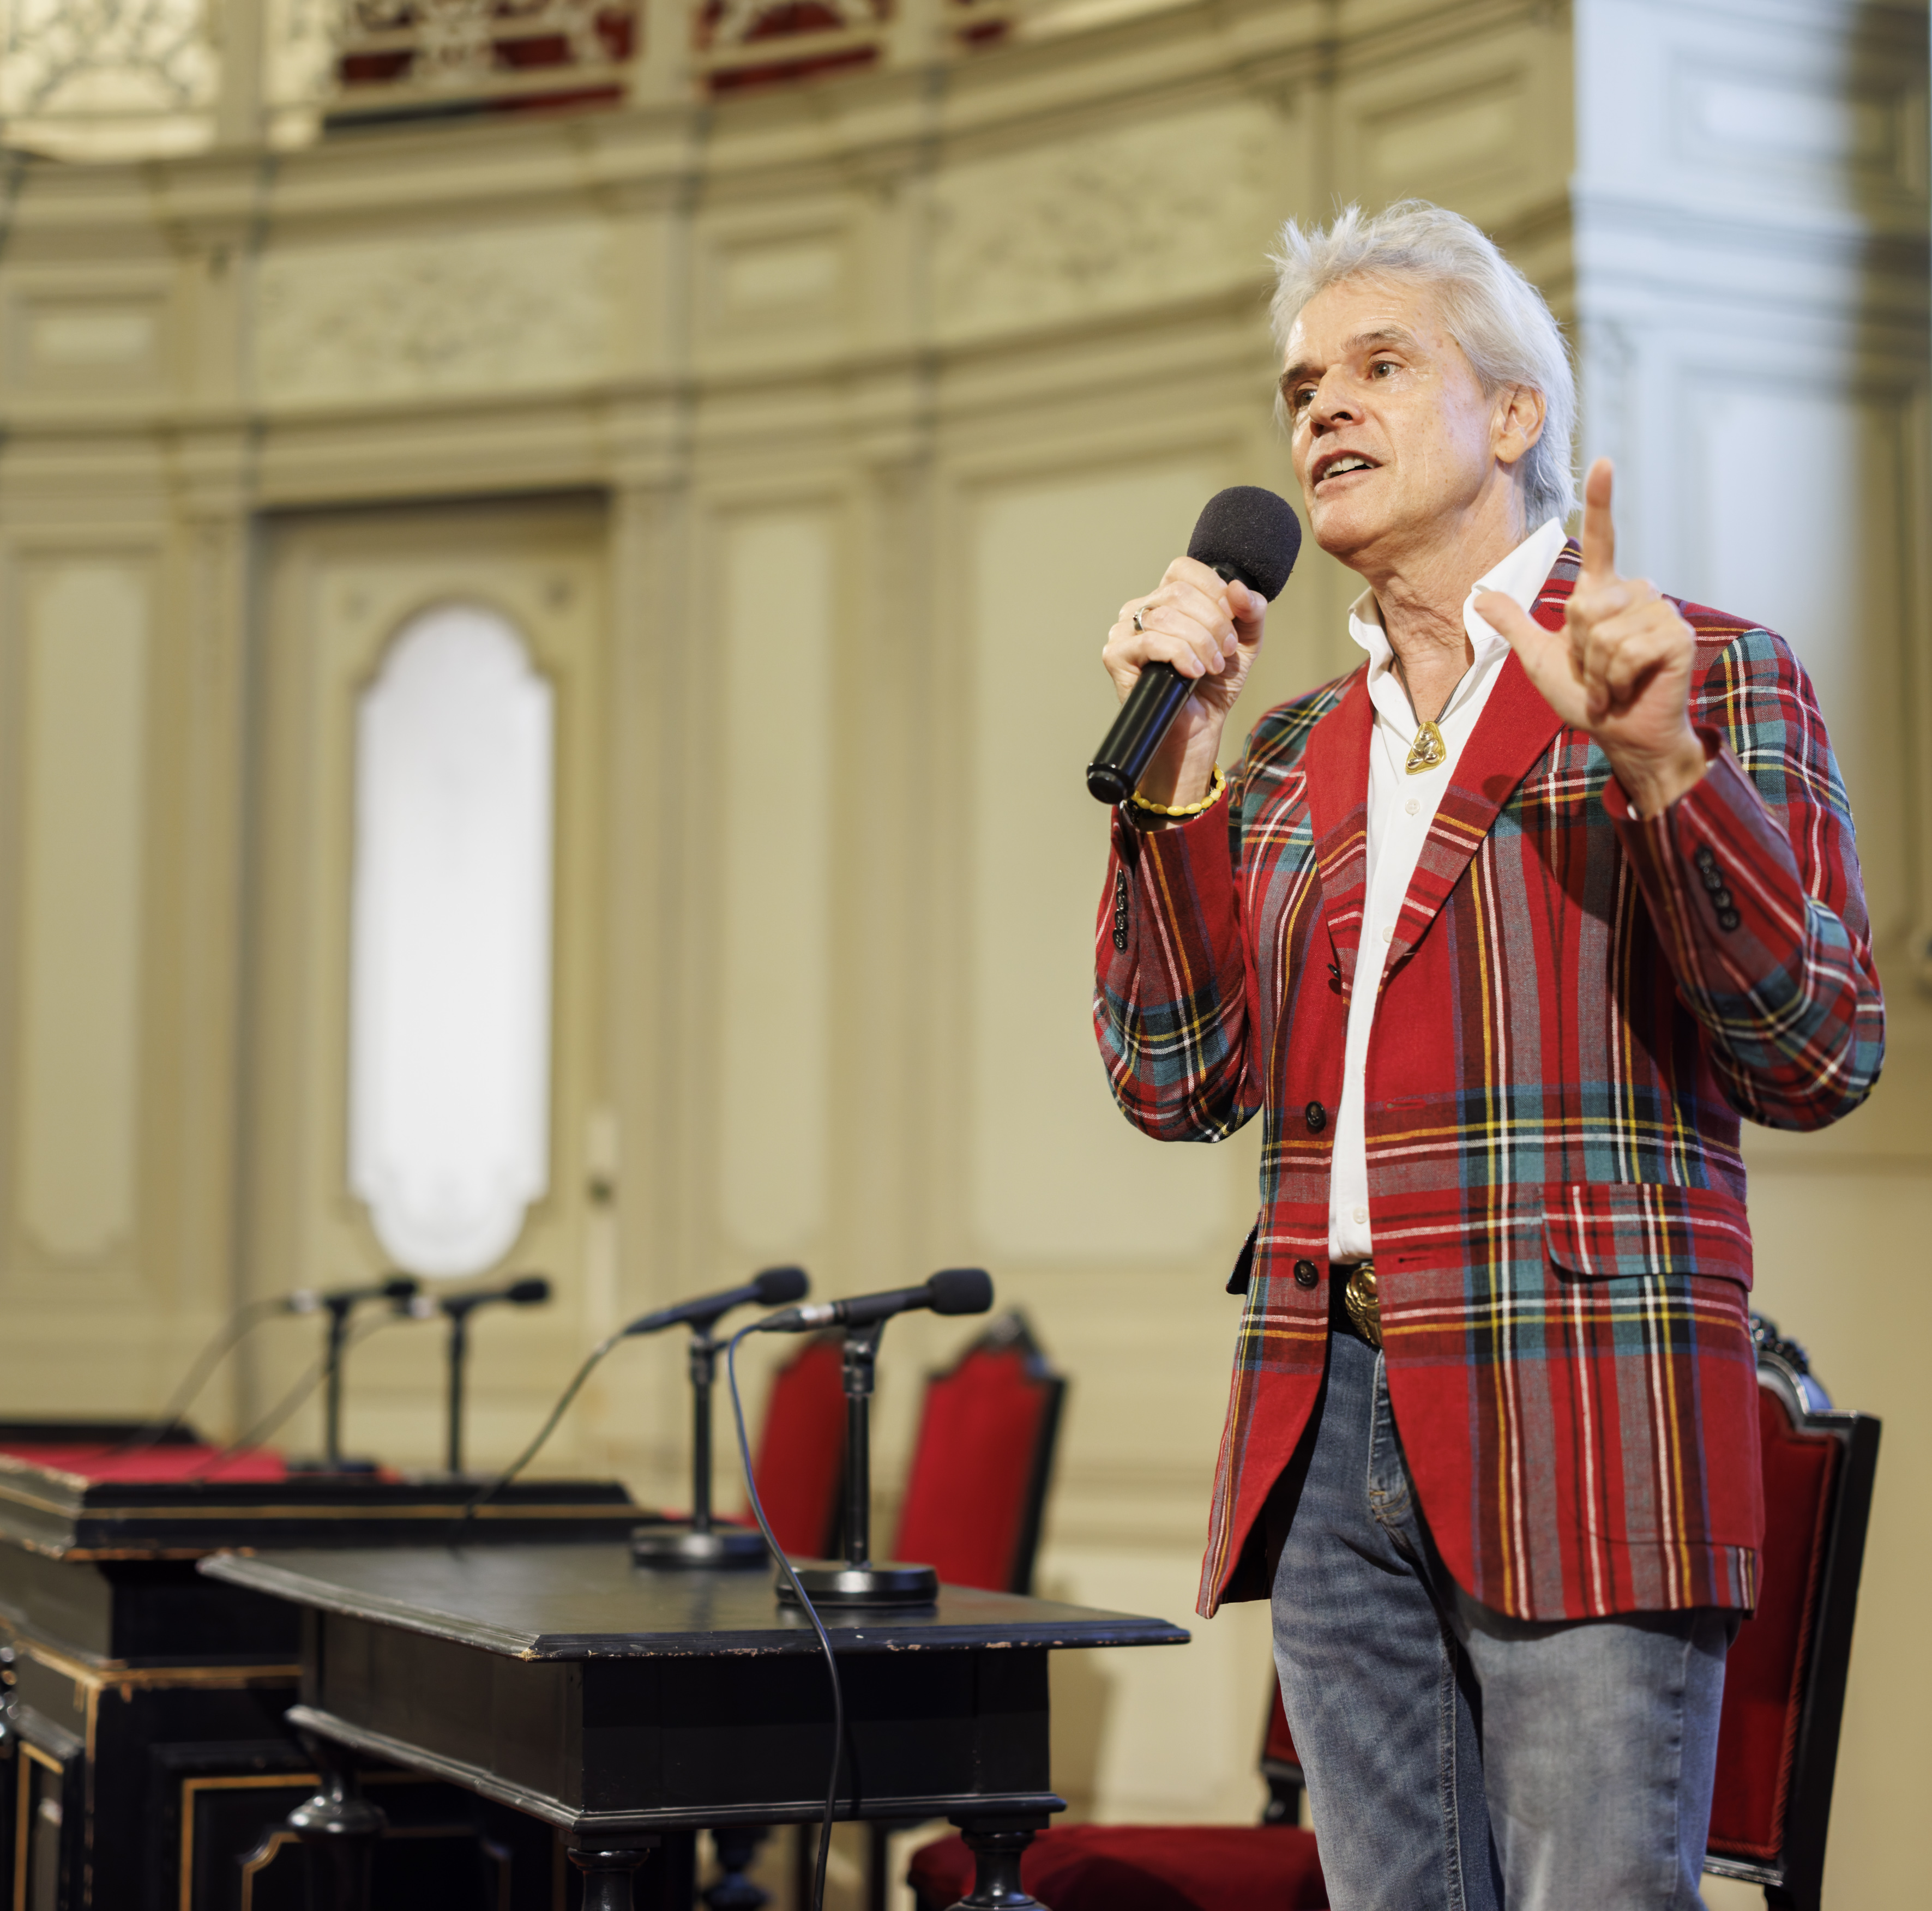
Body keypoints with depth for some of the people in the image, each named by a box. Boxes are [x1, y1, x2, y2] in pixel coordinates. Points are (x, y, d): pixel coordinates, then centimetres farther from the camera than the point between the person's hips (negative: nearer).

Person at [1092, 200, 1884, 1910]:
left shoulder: (1711, 676, 3)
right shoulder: (1295, 757, 17)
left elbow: (1821, 1060, -6)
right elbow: (1179, 1082, 8)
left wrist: (1659, 765, -19)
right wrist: (1171, 770, 0)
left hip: (1581, 1428, -5)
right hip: (1325, 1427, 5)